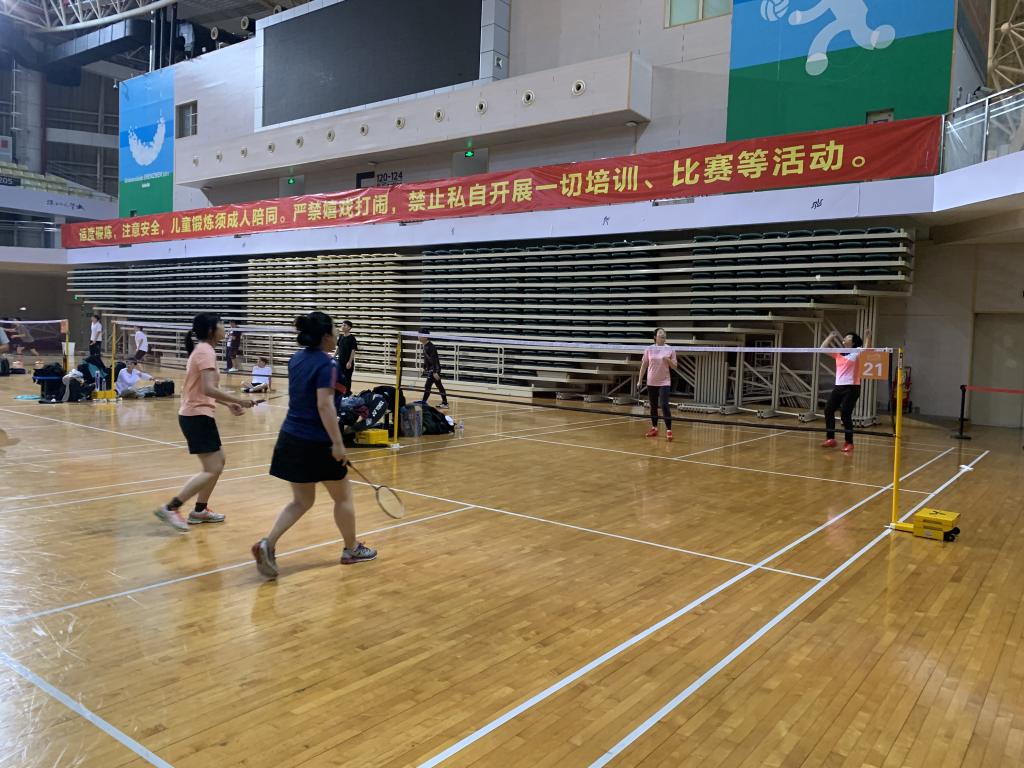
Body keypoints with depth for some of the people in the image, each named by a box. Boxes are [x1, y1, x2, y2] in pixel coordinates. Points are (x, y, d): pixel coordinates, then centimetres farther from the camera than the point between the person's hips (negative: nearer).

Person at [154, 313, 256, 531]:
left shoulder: (201, 350, 14)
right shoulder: (206, 351, -16)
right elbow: (209, 389, -27)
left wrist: (228, 404, 14)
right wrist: (239, 401, -24)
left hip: (197, 414, 10)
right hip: (197, 416, -10)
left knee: (219, 461, 17)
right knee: (212, 469, -9)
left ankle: (200, 511, 23)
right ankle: (170, 508, -8)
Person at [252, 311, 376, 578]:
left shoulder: (296, 359, 8)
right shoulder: (326, 364, -16)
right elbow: (324, 405, -23)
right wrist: (337, 442, -23)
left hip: (291, 438, 7)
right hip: (317, 443, -7)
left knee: (301, 501, 16)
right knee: (343, 496, 13)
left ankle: (268, 543, -3)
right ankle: (352, 549, 27)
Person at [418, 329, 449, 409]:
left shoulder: (430, 347, -21)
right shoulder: (425, 346, 6)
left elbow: (434, 360, -25)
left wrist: (435, 372, -28)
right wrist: (424, 368, 23)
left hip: (435, 369, -10)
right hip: (430, 369, 10)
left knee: (427, 386, -9)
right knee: (439, 386, 14)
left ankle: (423, 403, -5)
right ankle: (445, 403, 20)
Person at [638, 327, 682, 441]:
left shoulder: (670, 349, -1)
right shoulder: (649, 349, 1)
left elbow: (675, 367, 3)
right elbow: (644, 365, 7)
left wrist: (668, 360, -17)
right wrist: (640, 380, 6)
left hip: (664, 382, -2)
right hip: (651, 382, 2)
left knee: (664, 405, -13)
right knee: (653, 406, 10)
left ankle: (669, 430, -11)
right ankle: (654, 428, 22)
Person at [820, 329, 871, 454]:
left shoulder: (857, 352, -2)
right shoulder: (838, 353, 14)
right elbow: (823, 348, 17)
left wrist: (868, 338, -32)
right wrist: (831, 337, 13)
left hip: (851, 387, -7)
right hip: (838, 386, 7)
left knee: (845, 414, -10)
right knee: (828, 410, 4)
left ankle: (849, 443, 1)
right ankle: (830, 439, 15)